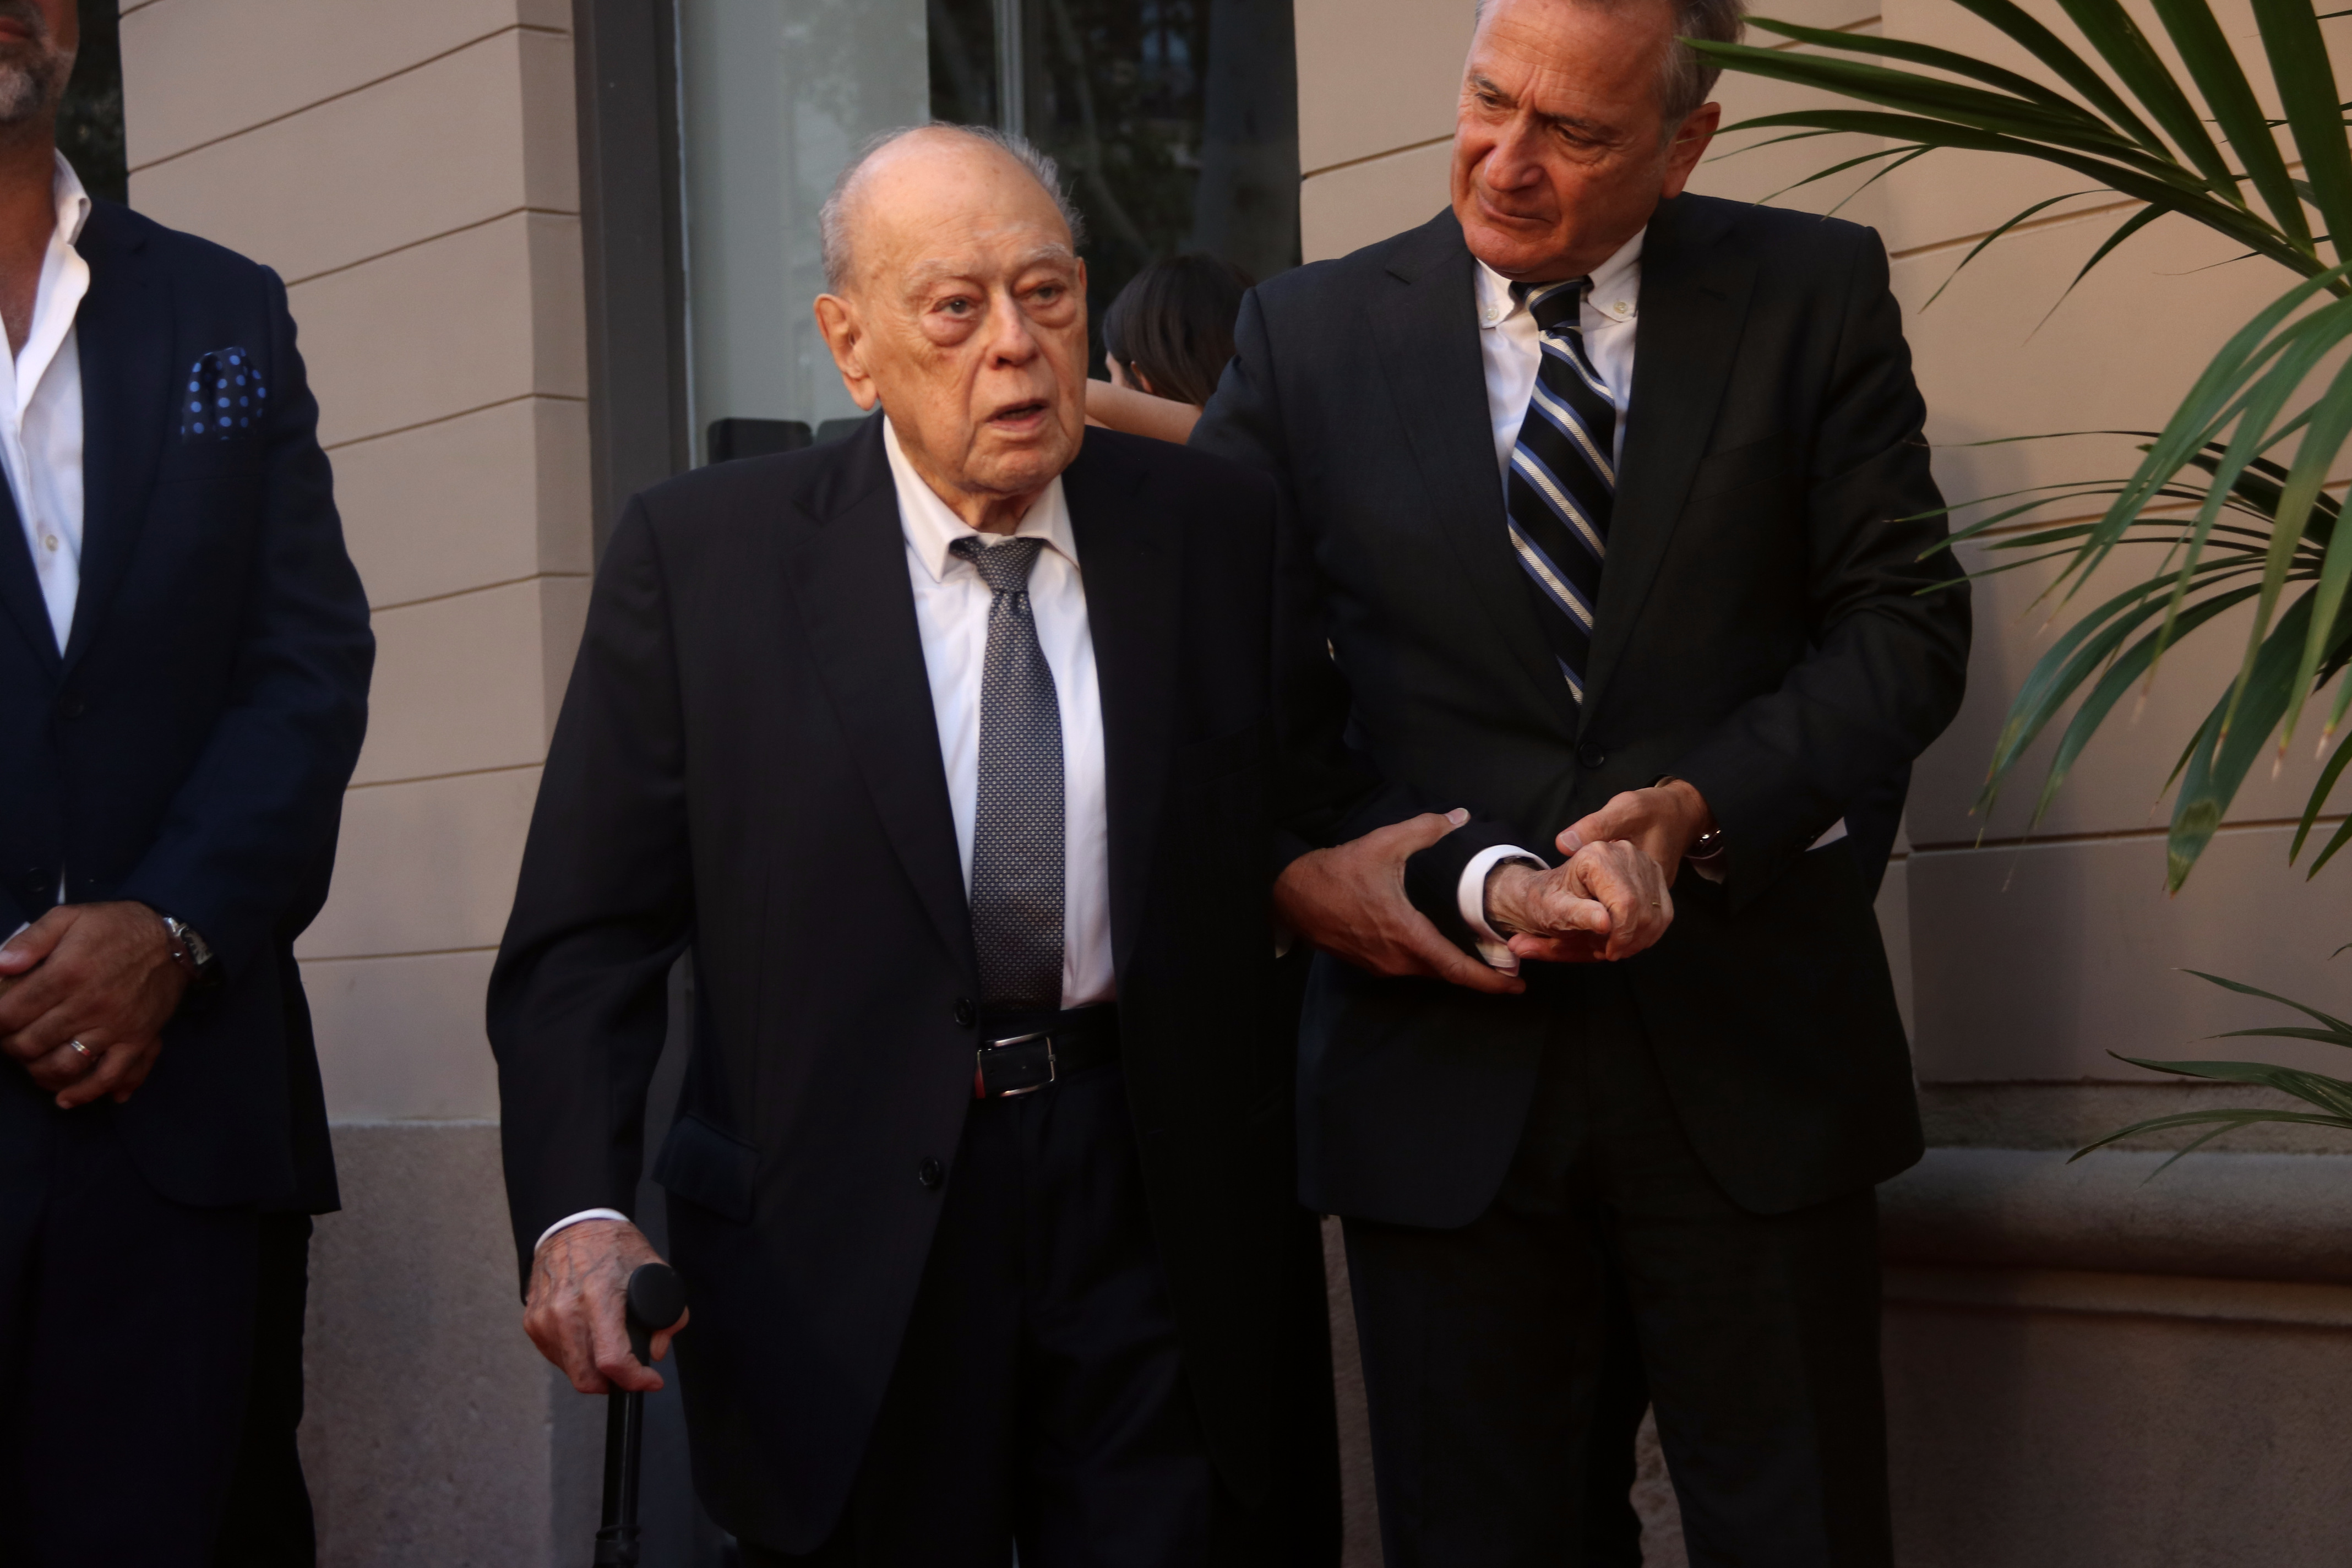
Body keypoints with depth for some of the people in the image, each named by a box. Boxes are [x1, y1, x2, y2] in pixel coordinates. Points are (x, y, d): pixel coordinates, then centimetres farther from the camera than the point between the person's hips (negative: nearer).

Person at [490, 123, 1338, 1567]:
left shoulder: (1217, 528, 3)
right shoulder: (698, 555, -3)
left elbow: (1285, 840, 12)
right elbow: (587, 933, -5)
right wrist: (579, 1211, -17)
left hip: (1164, 1219, 1)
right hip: (843, 1264, -1)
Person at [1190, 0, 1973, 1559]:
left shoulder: (1816, 293, 2)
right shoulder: (1308, 336, 4)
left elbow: (1906, 626, -2)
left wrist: (1696, 812, -16)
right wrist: (1287, 867, -13)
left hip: (1749, 1059, 0)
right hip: (1442, 1061, 1)